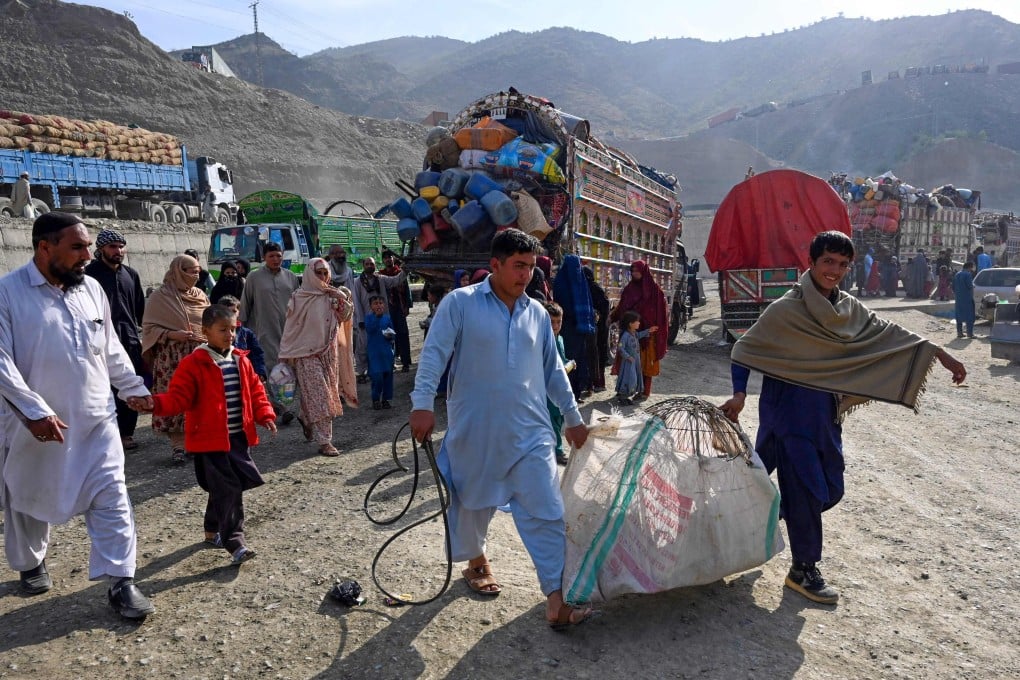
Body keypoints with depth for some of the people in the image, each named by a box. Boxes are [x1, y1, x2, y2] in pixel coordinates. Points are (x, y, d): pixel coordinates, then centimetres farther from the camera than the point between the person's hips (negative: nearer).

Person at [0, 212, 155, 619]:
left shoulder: (91, 288, 5)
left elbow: (111, 349, 15)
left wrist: (133, 388, 11)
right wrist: (33, 410, -23)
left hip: (95, 419, 3)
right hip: (35, 424, -3)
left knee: (111, 498, -2)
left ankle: (120, 582, 4)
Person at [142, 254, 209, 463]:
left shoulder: (199, 295, 12)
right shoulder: (160, 296, -2)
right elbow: (149, 328, -4)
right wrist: (172, 334, -17)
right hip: (172, 359, -4)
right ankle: (177, 446, 2)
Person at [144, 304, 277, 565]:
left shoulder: (241, 360, 8)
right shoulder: (194, 364, -11)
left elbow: (254, 390, 13)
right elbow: (178, 397, -13)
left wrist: (265, 415, 2)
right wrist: (157, 404, -30)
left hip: (239, 437, 6)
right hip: (211, 440, -6)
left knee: (222, 490, 19)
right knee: (228, 490, -9)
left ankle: (212, 530, 38)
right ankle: (235, 543, -5)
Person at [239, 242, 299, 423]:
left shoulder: (291, 277, 9)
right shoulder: (254, 278, 1)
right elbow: (245, 304, 5)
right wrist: (242, 325, 5)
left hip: (288, 330, 4)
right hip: (266, 331, -4)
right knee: (273, 367, -10)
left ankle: (273, 402, 22)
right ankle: (280, 407, -13)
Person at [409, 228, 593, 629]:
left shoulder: (537, 313, 9)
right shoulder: (460, 303, -5)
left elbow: (553, 370, 17)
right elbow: (434, 354, -10)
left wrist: (572, 416, 19)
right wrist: (423, 404, -20)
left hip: (530, 433, 3)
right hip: (474, 431, -2)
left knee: (546, 512, -4)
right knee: (473, 502, 16)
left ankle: (556, 600, 1)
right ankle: (476, 561, 45)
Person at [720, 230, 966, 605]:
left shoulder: (851, 309, 6)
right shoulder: (785, 309, -13)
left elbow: (890, 334, 14)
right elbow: (745, 348, -9)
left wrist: (940, 354, 12)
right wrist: (739, 395, -18)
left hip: (826, 414, 7)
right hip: (788, 410, -7)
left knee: (830, 490, 13)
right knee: (806, 491, -5)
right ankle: (804, 571, 12)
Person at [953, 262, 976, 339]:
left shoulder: (957, 274, 12)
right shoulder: (968, 274, -11)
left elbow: (953, 288, 14)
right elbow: (970, 286, -18)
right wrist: (973, 285, 4)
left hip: (958, 298, 7)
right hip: (967, 298, -7)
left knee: (959, 315, 11)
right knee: (969, 315, -1)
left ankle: (959, 332, 12)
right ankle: (969, 333, -3)